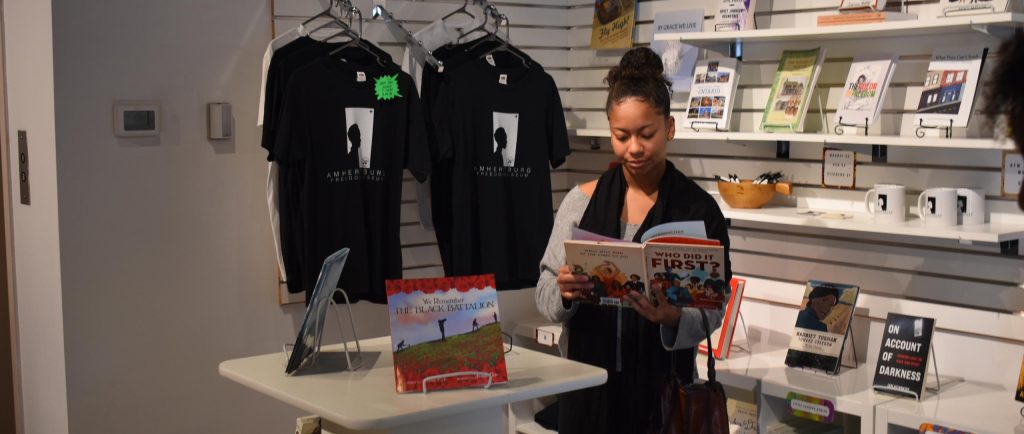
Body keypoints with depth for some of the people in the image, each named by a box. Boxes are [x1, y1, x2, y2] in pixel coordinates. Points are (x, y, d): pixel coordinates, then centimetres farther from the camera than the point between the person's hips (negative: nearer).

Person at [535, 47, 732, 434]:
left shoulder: (699, 209, -5)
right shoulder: (581, 201, 0)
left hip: (661, 383, -1)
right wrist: (563, 292, -20)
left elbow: (712, 310, -5)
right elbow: (545, 296, 1)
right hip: (589, 378, 2)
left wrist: (674, 318, -25)